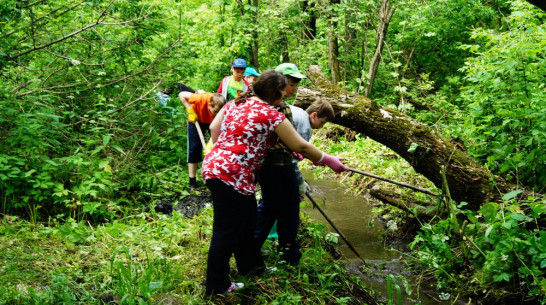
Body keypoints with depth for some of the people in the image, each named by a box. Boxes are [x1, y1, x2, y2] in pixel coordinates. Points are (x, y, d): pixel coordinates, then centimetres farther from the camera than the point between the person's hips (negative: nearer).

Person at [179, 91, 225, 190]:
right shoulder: (202, 99, -40)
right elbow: (182, 95, -26)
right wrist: (190, 111, -31)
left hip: (213, 122, 1)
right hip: (196, 119, -1)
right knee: (194, 148, -6)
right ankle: (192, 182, 0)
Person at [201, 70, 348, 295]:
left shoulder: (236, 103, 11)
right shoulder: (271, 116, -11)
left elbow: (214, 128, 14)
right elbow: (301, 146, -5)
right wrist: (329, 160, 7)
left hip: (214, 166, 9)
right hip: (232, 176, -9)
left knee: (245, 222, 23)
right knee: (226, 232, 3)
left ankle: (250, 265, 40)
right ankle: (217, 286, 15)